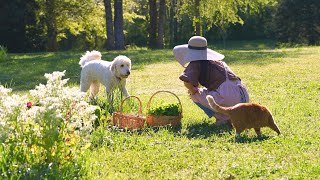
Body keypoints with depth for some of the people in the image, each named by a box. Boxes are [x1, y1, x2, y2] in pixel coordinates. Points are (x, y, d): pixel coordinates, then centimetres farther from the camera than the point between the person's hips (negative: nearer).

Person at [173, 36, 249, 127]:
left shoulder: (196, 63, -1)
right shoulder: (216, 60, 24)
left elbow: (187, 80, -17)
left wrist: (193, 91, 2)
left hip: (229, 97, -8)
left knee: (194, 95, 9)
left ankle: (222, 118, 2)